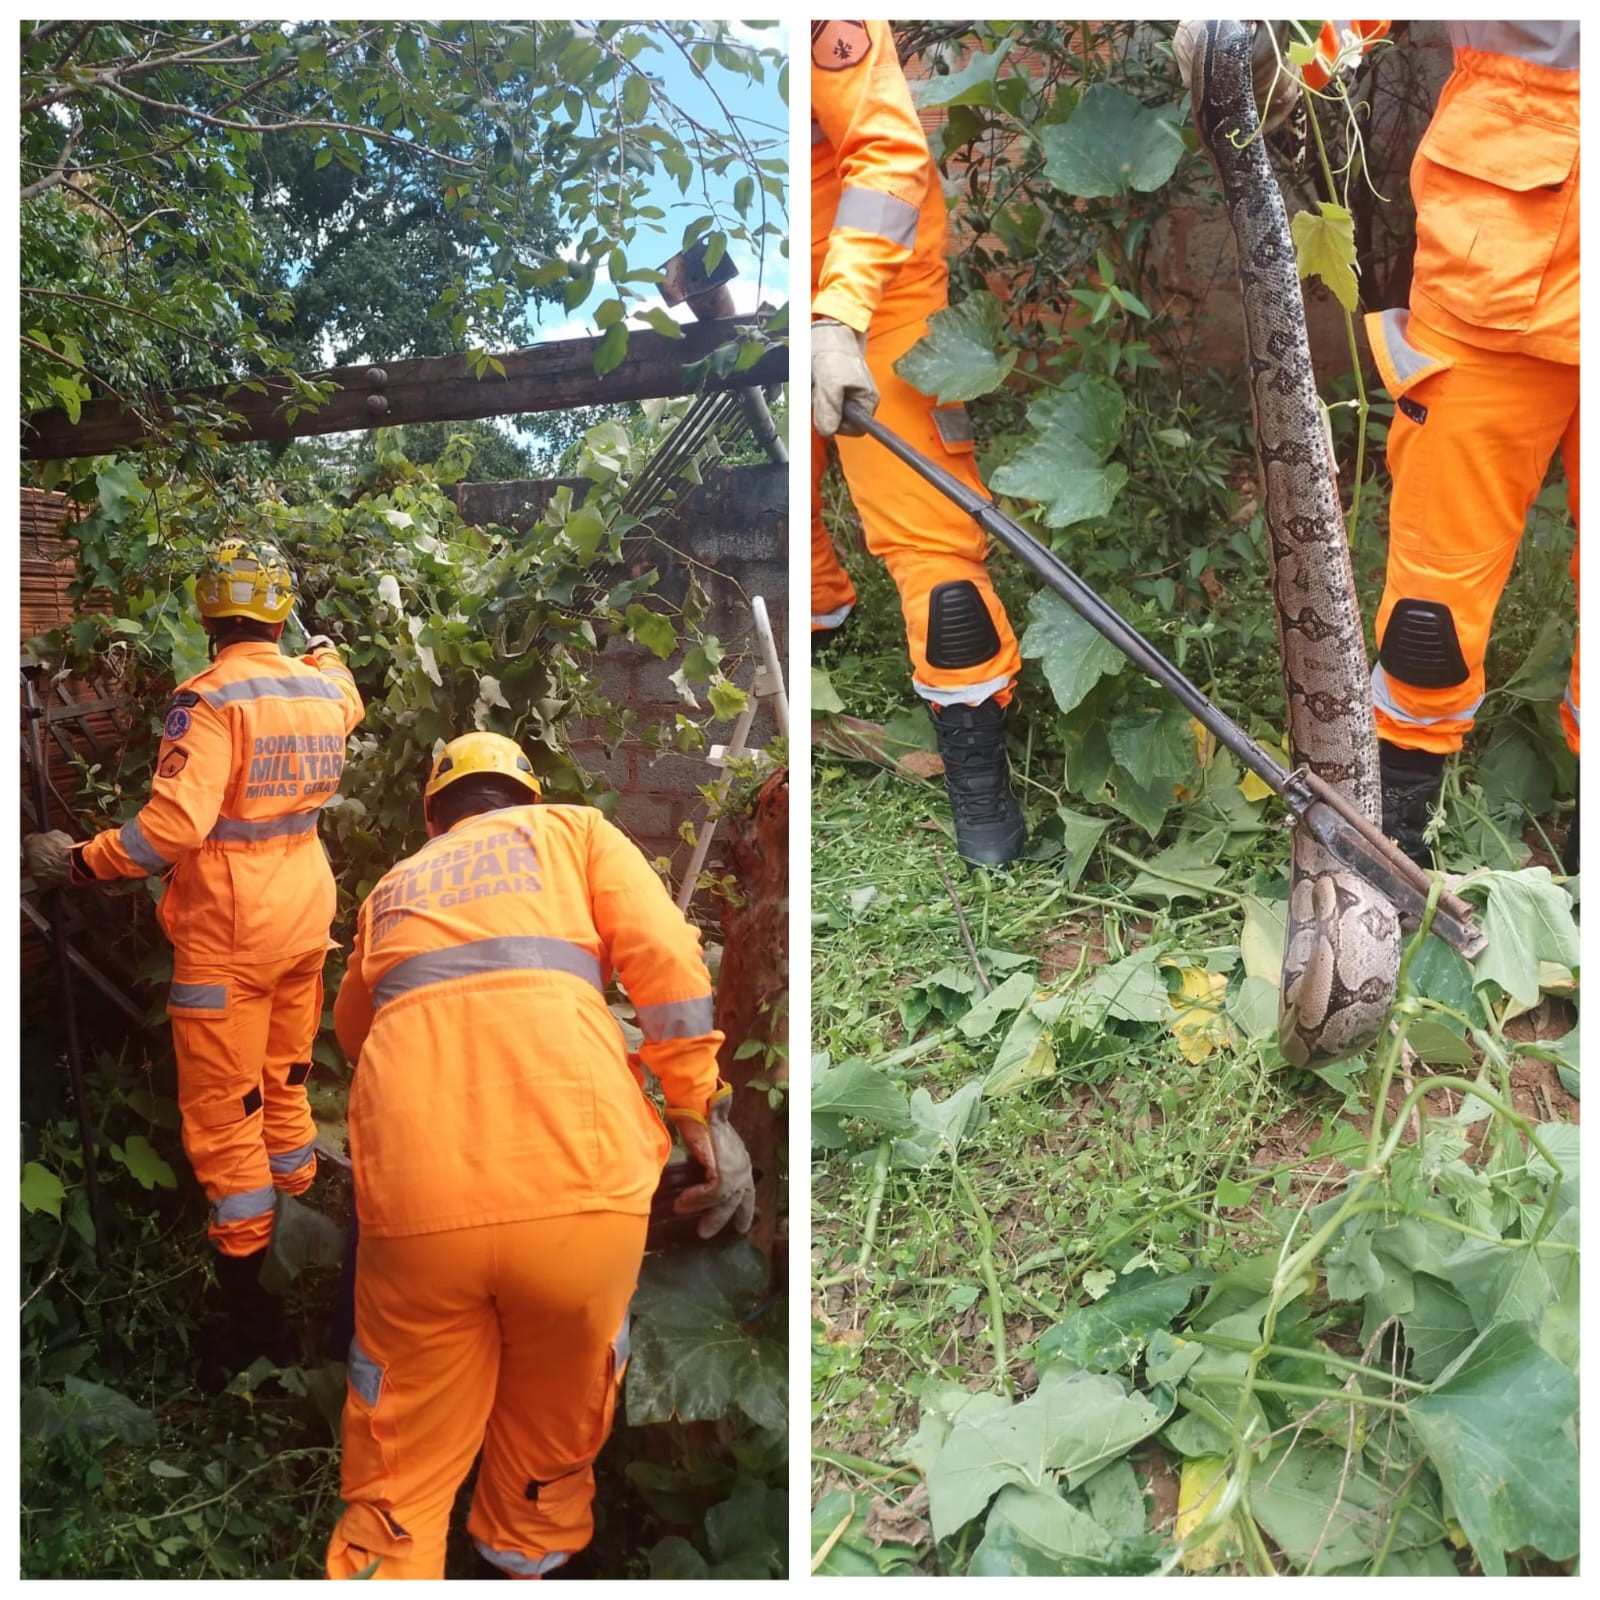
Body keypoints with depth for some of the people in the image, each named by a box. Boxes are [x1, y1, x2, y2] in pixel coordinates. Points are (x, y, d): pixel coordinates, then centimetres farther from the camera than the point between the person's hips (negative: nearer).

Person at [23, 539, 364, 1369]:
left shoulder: (209, 699, -17)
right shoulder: (321, 687, 2)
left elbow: (172, 825, -25)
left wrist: (80, 863, -12)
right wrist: (326, 653, 48)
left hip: (229, 931, -6)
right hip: (305, 915, 6)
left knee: (223, 1113, 2)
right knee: (286, 1082, 21)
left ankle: (250, 1304, 8)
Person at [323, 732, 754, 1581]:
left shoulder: (390, 887, 28)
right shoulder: (573, 829, 21)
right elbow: (666, 959, 4)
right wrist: (699, 1109, 10)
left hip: (417, 1199, 2)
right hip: (579, 1183, -1)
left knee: (403, 1469, 17)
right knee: (552, 1441, 23)